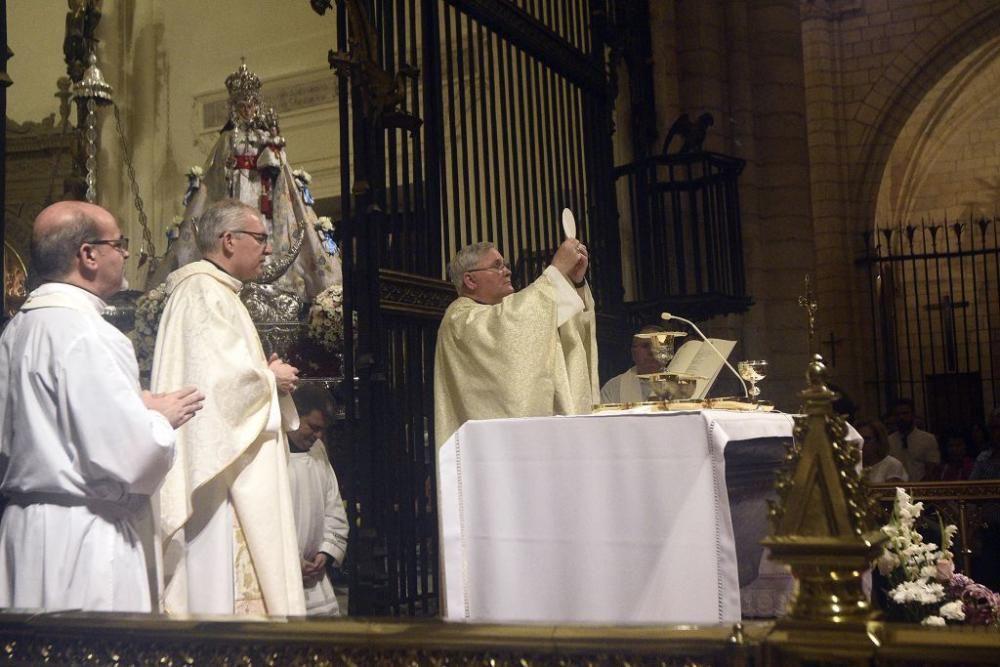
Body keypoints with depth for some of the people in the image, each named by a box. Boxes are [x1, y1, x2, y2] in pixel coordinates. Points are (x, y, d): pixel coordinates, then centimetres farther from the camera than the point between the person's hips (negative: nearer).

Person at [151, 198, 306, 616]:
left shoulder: (215, 292, 22)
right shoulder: (206, 292, -11)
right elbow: (223, 377, -23)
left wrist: (267, 377, 11)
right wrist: (272, 379, -6)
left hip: (229, 468, 11)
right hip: (222, 471, -11)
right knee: (226, 583, -10)